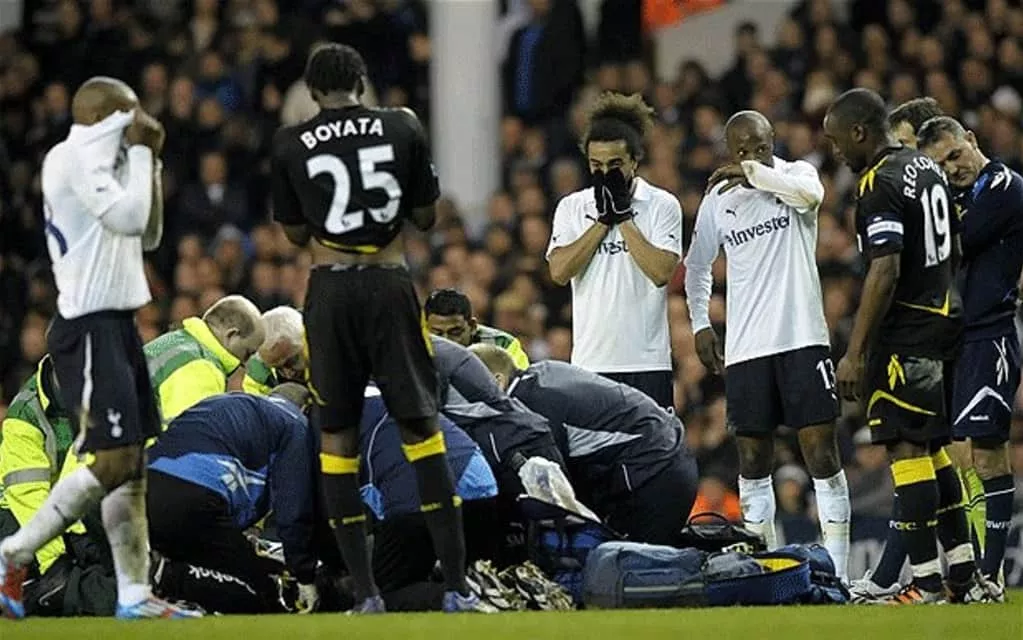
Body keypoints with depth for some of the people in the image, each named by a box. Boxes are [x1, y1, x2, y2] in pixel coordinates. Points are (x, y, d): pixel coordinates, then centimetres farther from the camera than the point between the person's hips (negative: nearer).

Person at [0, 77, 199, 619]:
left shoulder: (101, 160, 18)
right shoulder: (73, 158, -12)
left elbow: (148, 236, 22)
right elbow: (128, 218, -21)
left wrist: (149, 162, 14)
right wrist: (138, 151, -9)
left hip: (117, 325, 10)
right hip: (89, 328, -10)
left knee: (134, 463, 6)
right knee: (114, 461, -15)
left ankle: (134, 594, 6)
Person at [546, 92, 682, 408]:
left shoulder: (662, 205, 2)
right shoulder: (572, 207, 9)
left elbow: (661, 271, -12)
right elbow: (559, 271, -5)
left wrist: (624, 216, -8)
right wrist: (603, 219, -6)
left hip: (647, 361, -2)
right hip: (591, 360, 2)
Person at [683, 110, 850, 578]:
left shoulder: (794, 174, 1)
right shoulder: (717, 199, 10)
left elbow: (811, 193, -25)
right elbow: (697, 266, 23)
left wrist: (754, 172, -17)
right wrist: (700, 324, 17)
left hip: (803, 338, -4)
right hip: (745, 347, 4)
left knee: (821, 452, -7)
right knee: (753, 460, 7)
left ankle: (836, 572, -7)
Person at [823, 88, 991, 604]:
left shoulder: (880, 185, -15)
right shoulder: (928, 168, 14)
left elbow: (885, 273, -22)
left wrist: (855, 354, -21)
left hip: (906, 337, -10)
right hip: (945, 319, 10)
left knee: (908, 449, -8)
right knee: (931, 449, 14)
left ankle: (926, 582, -10)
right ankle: (964, 578, 15)